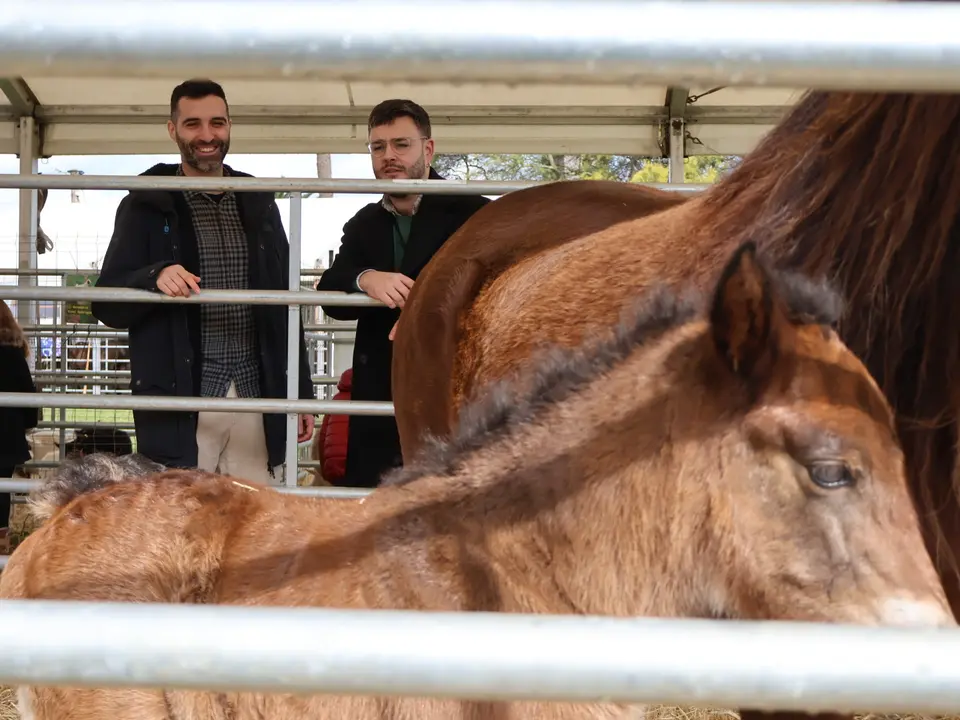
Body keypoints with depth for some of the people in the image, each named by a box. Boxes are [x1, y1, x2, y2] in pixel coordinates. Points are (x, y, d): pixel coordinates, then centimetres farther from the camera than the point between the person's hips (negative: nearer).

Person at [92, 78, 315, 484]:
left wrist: (301, 392, 13)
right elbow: (106, 304, 0)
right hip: (179, 404, -3)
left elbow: (283, 302, 16)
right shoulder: (146, 206, 2)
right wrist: (154, 278, -20)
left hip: (254, 399, 3)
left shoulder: (258, 203, 13)